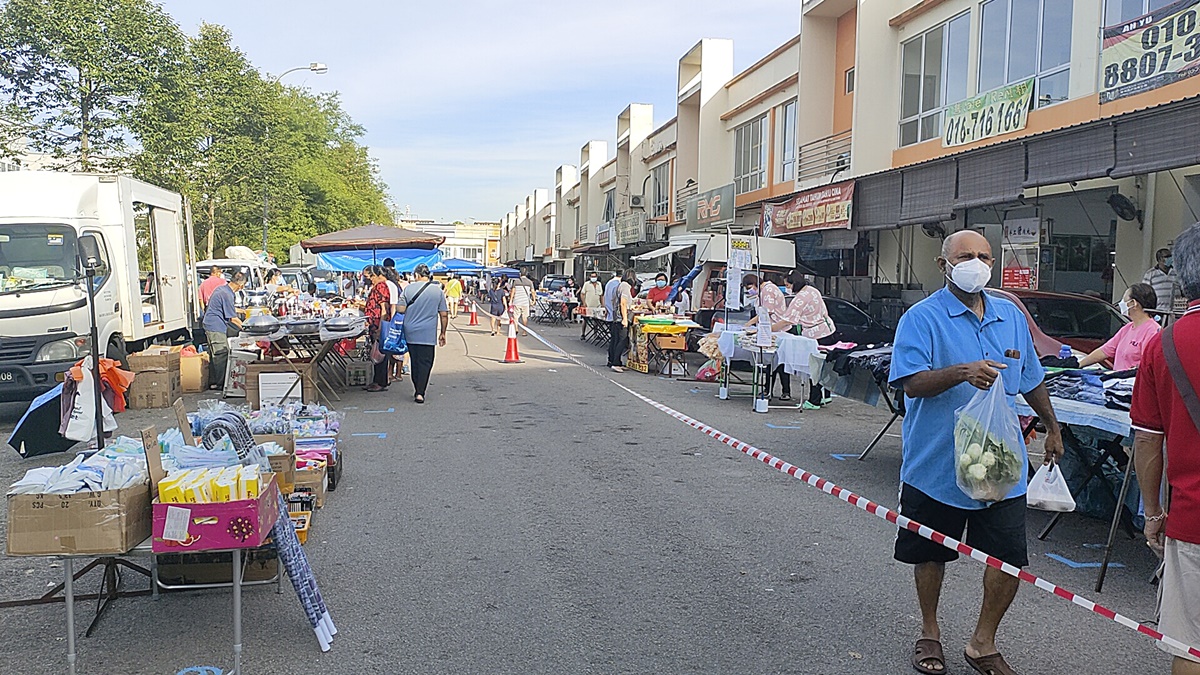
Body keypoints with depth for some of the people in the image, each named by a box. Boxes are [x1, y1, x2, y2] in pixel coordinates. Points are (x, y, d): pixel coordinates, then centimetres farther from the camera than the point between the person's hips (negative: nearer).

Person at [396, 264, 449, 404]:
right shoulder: (438, 290, 1)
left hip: (410, 333, 2)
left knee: (415, 361, 14)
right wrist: (443, 333, 13)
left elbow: (401, 310, 0)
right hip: (428, 334, -2)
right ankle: (420, 393, -10)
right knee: (425, 362, -1)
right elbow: (444, 315, 3)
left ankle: (417, 390, 21)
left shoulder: (408, 288, 1)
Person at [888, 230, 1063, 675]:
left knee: (1008, 558, 4)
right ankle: (929, 633, 33)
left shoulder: (1012, 317, 9)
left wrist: (1052, 426, 26)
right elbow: (911, 384, -19)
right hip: (936, 465, -4)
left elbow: (1030, 380, 21)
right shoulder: (922, 318, -9)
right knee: (930, 553, 12)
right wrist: (962, 372, -32)